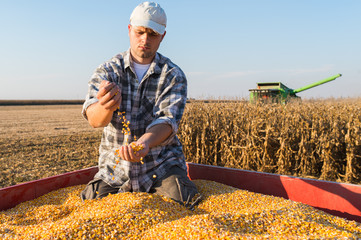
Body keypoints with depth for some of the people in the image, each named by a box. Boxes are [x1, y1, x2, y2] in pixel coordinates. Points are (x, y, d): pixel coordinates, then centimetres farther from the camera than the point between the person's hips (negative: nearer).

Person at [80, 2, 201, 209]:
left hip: (162, 164, -1)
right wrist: (106, 107, -41)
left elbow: (167, 120, -18)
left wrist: (144, 143, -40)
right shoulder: (107, 71, -1)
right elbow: (93, 118, -16)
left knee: (184, 206, -19)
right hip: (114, 167, 2)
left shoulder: (174, 75, -4)